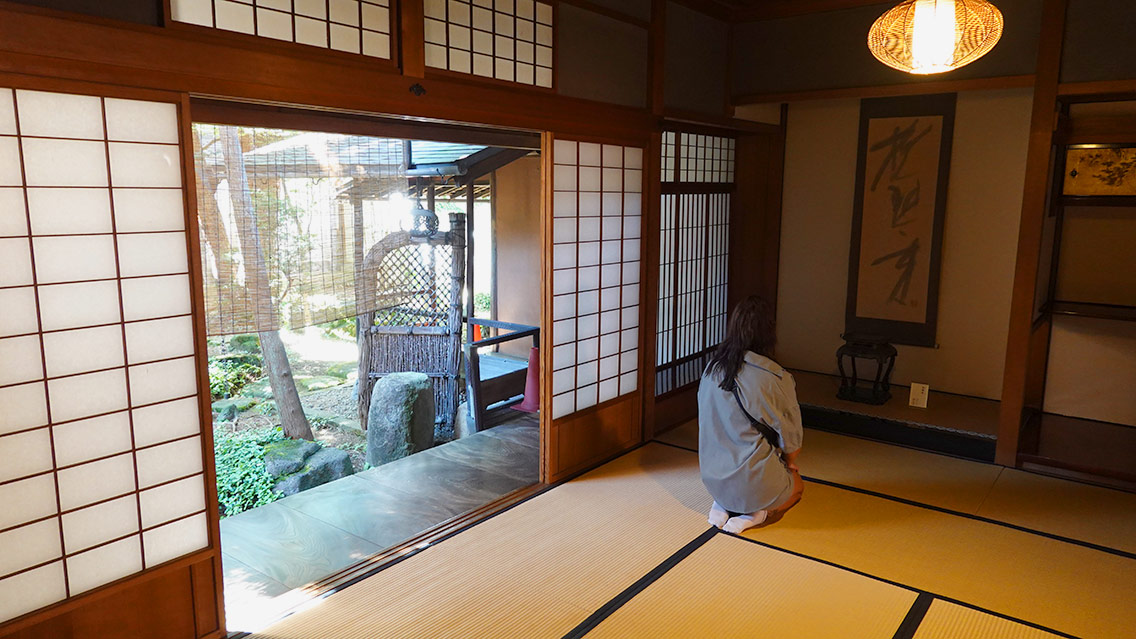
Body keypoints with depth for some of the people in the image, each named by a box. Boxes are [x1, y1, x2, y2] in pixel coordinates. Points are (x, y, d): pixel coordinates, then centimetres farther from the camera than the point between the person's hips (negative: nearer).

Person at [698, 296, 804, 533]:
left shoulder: (712, 369, -4)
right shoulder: (777, 378, -20)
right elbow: (790, 437, -7)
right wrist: (790, 463, 16)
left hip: (712, 479, 5)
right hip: (753, 482, -5)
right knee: (797, 485, 28)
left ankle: (723, 505, 10)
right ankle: (754, 514, 1)